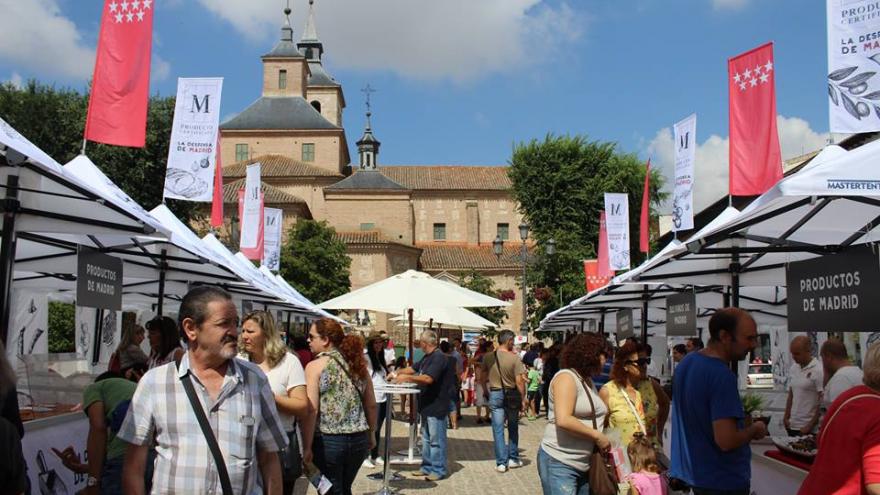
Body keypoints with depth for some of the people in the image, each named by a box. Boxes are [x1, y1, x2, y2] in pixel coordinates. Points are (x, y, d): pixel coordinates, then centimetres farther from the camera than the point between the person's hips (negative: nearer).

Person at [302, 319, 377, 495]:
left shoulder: (315, 366, -8)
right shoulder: (357, 364, 7)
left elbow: (311, 410, -15)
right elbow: (371, 405, 11)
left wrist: (307, 447, -12)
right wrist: (371, 435, 21)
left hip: (328, 441, -5)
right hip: (359, 439, 5)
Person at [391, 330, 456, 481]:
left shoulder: (439, 358, -19)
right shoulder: (427, 357, 12)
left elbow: (428, 378, -27)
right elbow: (413, 369, 21)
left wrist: (407, 378, -23)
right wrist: (398, 373, 7)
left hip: (436, 405, -10)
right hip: (427, 404, 10)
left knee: (436, 439, -2)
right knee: (426, 438, 16)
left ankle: (439, 470, 7)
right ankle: (427, 467, 26)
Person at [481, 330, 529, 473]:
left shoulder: (488, 357, -3)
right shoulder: (514, 358, -14)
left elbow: (484, 377, 5)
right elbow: (519, 381, -15)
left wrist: (485, 391, 20)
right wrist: (523, 398, -6)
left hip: (495, 394, 2)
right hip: (511, 395, -2)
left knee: (498, 429, 5)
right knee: (513, 428, 15)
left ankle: (501, 462, 4)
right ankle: (513, 459, 23)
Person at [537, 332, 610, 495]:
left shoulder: (588, 381, 17)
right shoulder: (566, 377, -12)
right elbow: (563, 420, -24)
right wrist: (597, 435, -17)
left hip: (585, 466, 9)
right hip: (559, 463, -9)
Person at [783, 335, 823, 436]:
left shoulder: (818, 371, -11)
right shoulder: (793, 369, 9)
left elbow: (822, 402, -12)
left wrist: (810, 426, -13)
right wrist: (786, 417, 10)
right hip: (792, 425, 6)